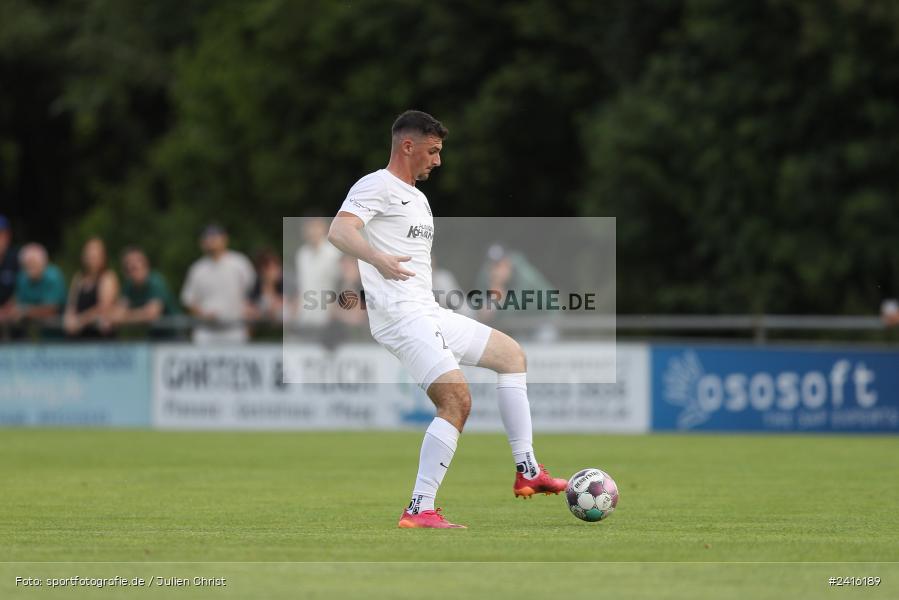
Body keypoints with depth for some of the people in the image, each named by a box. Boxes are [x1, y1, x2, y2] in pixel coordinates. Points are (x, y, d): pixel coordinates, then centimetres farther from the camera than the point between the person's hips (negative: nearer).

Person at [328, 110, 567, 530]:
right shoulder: (377, 186, -7)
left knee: (511, 354, 19)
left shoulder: (418, 199, 23)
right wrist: (378, 258, -43)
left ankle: (527, 471, 18)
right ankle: (419, 511, -21)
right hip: (402, 318, -10)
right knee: (457, 400, -22)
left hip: (432, 316, 10)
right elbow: (339, 230, -25)